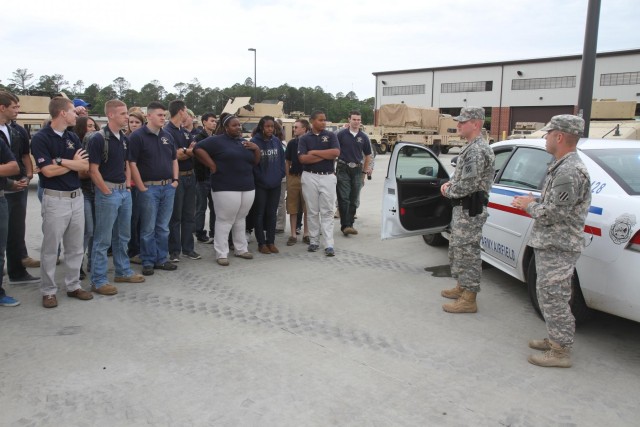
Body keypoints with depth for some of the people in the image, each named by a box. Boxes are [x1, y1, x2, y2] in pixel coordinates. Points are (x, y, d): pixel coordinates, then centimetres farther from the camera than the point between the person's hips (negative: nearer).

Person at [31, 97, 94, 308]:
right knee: (50, 248, 3)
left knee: (76, 247, 12)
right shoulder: (41, 138, -10)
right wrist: (74, 163, -5)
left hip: (77, 197, 6)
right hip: (55, 199, -6)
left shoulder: (73, 137, 9)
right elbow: (48, 171, -18)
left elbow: (85, 166, 0)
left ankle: (73, 285, 24)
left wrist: (61, 161, -15)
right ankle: (48, 291, 15)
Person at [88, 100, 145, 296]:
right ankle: (98, 280, 7)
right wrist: (107, 192, -13)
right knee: (103, 239, -1)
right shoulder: (98, 139, -13)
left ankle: (123, 271, 29)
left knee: (123, 236, 16)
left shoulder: (124, 139, 10)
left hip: (125, 191, 8)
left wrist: (128, 185, 9)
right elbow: (93, 170, -15)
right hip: (107, 193, -8)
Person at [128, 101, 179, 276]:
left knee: (163, 227, 11)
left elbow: (174, 160, 19)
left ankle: (161, 259, 21)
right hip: (149, 188, -6)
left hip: (168, 187, 6)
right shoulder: (137, 136, -7)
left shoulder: (167, 136, 12)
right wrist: (142, 188, -13)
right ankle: (148, 262, 12)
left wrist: (175, 180, 7)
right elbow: (132, 164, -11)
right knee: (148, 228, 2)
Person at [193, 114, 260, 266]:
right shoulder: (217, 140, -4)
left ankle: (241, 249, 26)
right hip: (226, 188, -6)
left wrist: (256, 149, 1)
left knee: (240, 220, 15)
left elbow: (255, 162, 19)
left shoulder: (244, 142, 17)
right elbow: (199, 149, -11)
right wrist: (212, 165, -13)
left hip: (247, 188, 6)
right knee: (224, 221, -2)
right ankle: (221, 254, 4)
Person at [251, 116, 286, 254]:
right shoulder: (254, 141, -9)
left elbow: (282, 159, 9)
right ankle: (261, 243, 13)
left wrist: (280, 175, -2)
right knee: (260, 214, 6)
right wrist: (260, 178, -12)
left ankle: (271, 242, 20)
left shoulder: (277, 141, 5)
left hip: (275, 184, 4)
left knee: (272, 213, 11)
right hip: (260, 184, -4)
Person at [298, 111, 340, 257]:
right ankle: (314, 241, 17)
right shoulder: (304, 138, 4)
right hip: (310, 177, 0)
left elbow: (336, 152, -10)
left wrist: (315, 152, -9)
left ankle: (329, 245, -3)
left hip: (328, 177, 0)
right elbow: (302, 158, -10)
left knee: (327, 212, -2)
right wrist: (326, 155, -10)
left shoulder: (330, 135, 5)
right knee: (312, 211, 7)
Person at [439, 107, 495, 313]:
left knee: (467, 251, -5)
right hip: (464, 207, 11)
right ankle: (462, 287, 34)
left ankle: (468, 299, 3)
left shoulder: (476, 150, -19)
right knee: (458, 248, 20)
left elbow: (468, 185, -25)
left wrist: (448, 192, -8)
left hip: (470, 209, -11)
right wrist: (450, 184, 7)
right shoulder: (472, 147, 15)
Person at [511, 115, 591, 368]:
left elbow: (552, 214, -25)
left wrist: (529, 205, -8)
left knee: (553, 298, -2)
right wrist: (531, 203, 6)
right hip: (551, 244, 11)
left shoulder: (569, 171, -22)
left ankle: (560, 352, 9)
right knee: (550, 296, 19)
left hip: (557, 248, -11)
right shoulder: (562, 166, 13)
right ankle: (555, 340, 32)